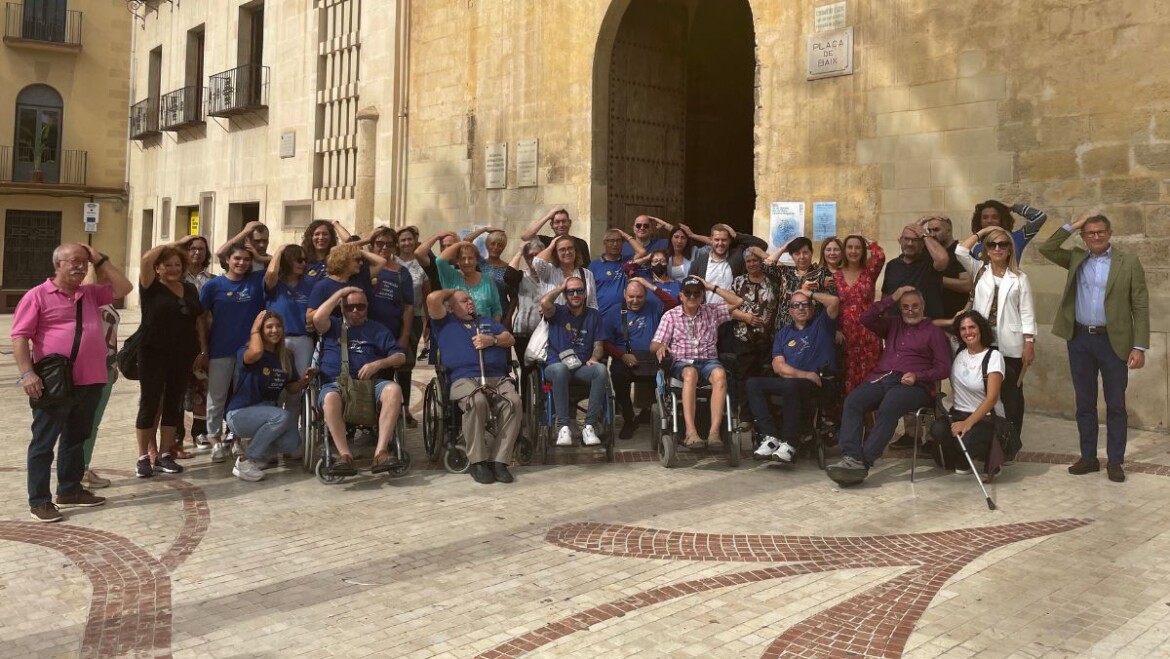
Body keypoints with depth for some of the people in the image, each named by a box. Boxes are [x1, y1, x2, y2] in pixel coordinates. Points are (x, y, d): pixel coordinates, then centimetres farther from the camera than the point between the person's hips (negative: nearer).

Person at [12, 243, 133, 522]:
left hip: (89, 383, 7)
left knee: (76, 439, 17)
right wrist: (27, 373, -17)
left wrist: (101, 261, 7)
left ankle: (70, 490, 29)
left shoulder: (90, 293, 14)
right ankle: (39, 500, 7)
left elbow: (124, 288, 13)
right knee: (44, 442, 2)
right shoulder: (38, 295, -4)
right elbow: (19, 336, -8)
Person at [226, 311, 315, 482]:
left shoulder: (286, 356, 6)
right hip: (241, 413, -6)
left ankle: (261, 446, 14)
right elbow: (256, 352, -38)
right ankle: (244, 462, -19)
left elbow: (291, 389, 12)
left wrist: (303, 381, -10)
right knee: (282, 416, -33)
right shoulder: (246, 352, -12)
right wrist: (255, 329, -20)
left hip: (268, 411, 6)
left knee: (293, 446, -18)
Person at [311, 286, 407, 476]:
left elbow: (400, 357, 14)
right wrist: (340, 293, 6)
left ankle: (381, 452, -39)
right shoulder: (333, 326, 23)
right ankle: (345, 456, -40)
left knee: (393, 389, -33)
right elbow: (317, 318, -2)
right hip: (335, 383, -1)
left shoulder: (378, 329, 24)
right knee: (330, 398, -38)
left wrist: (378, 364, -5)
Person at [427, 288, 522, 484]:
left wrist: (492, 340, 1)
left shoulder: (487, 321, 35)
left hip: (498, 378, 3)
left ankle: (499, 461, -29)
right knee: (477, 402, -39)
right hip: (464, 379, -3)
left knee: (514, 402, -31)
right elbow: (433, 299, 5)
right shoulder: (445, 322, 23)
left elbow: (510, 339, 21)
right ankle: (478, 461, -27)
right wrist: (451, 291, 25)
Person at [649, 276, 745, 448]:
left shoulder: (711, 312, 17)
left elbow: (737, 302, 9)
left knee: (720, 374, -35)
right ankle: (690, 432, -46)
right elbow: (654, 344, 5)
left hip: (708, 360, 2)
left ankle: (714, 431, -41)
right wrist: (660, 347, -20)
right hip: (682, 362, -2)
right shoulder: (671, 316, 11)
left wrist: (712, 287, 8)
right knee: (691, 373, -39)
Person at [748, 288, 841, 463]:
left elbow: (834, 301, -8)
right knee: (753, 384, -16)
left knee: (791, 385, -36)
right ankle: (771, 437, -22)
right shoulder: (784, 333, 21)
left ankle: (789, 443, -29)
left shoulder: (821, 324, 13)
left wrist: (810, 293, 7)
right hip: (789, 380, 5)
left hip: (820, 384, -5)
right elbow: (778, 366, 6)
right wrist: (803, 374, -12)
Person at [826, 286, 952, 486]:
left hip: (912, 385, -4)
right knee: (852, 401, -27)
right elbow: (866, 318, 10)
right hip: (881, 379, 4)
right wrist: (892, 298, 9)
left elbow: (944, 368, 4)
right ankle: (850, 458, -40)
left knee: (889, 407, -37)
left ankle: (863, 462, -40)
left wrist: (918, 376, -13)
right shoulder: (893, 324, 25)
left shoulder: (934, 332, 12)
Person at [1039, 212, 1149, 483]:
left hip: (1113, 341, -3)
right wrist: (1072, 226, -4)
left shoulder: (1129, 263, -2)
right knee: (1084, 403, 9)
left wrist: (1140, 347, -10)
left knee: (1116, 404, 4)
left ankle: (1115, 461, 12)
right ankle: (1088, 457, 19)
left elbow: (1140, 307, -4)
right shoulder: (1076, 259, 8)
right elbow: (1046, 249, -1)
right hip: (1080, 340, 3)